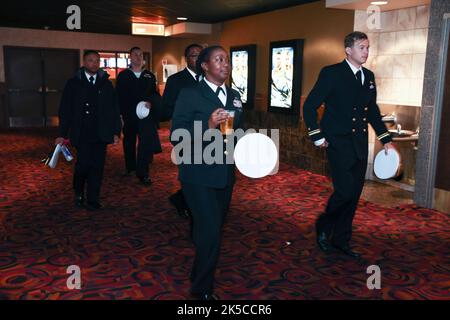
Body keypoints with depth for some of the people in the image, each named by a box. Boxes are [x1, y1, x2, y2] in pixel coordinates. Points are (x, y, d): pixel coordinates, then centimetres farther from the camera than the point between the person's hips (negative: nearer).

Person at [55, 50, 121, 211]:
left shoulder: (106, 83, 9)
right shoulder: (74, 83, 4)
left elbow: (114, 109, 9)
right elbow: (65, 110, 3)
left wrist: (116, 131, 2)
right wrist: (62, 134, -2)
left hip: (101, 134, 2)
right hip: (82, 134, -2)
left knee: (97, 166, 2)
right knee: (83, 164, -6)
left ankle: (93, 199, 14)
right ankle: (79, 194, 21)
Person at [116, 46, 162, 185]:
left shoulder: (149, 76, 10)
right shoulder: (123, 75, 6)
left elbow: (156, 94, 9)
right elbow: (119, 96, 3)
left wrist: (151, 102, -12)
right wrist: (120, 114, -5)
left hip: (146, 114, 0)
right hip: (129, 115, 0)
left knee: (146, 143, -9)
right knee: (129, 142, 12)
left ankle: (143, 173, -4)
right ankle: (130, 167, 30)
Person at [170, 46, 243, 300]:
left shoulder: (234, 96, 11)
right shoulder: (190, 95, -9)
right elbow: (176, 137, -15)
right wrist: (208, 126, -28)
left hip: (226, 175, 7)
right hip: (199, 176, -6)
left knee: (215, 230, 18)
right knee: (209, 232, -9)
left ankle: (202, 275, 40)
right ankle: (203, 290, 12)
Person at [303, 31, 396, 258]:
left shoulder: (369, 76, 12)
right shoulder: (331, 73, -8)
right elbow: (309, 106, -8)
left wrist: (386, 139, 15)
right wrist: (317, 137, -11)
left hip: (360, 145, 7)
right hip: (339, 144, -6)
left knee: (354, 194, 9)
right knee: (345, 191, -12)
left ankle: (341, 239, 23)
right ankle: (323, 226, 16)